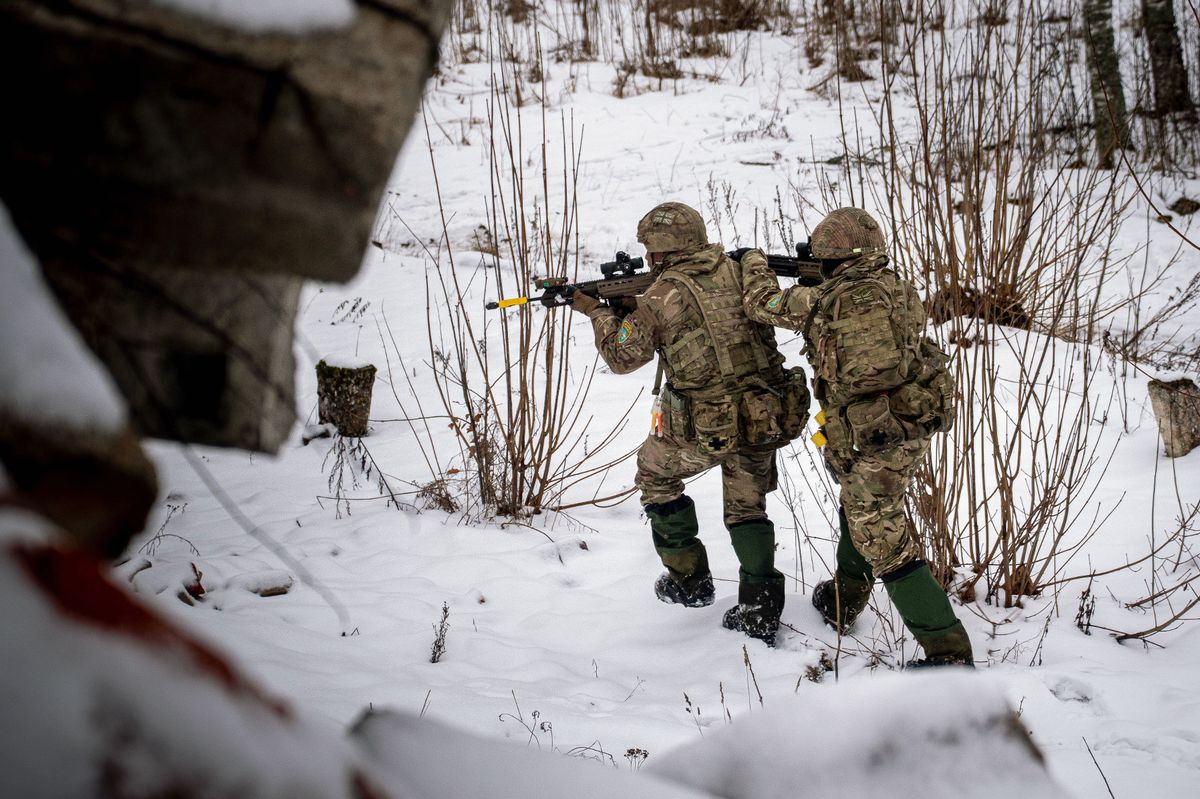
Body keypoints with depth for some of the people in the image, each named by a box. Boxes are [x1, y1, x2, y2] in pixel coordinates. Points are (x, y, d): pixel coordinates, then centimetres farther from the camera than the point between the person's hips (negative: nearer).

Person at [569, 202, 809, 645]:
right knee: (746, 508, 20)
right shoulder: (741, 271, 4)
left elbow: (623, 356, -2)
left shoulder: (660, 296, -11)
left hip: (704, 429, -4)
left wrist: (598, 311, 13)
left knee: (655, 471, 24)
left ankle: (689, 579, 28)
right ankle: (760, 612, 15)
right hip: (767, 417, 5)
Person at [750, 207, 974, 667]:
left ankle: (948, 651, -1)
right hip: (913, 431, 8)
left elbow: (766, 305, -3)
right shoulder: (895, 289, 5)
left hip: (872, 441, -8)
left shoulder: (835, 300, -15)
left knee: (885, 543, -1)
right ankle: (842, 604, 47)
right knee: (860, 514, 28)